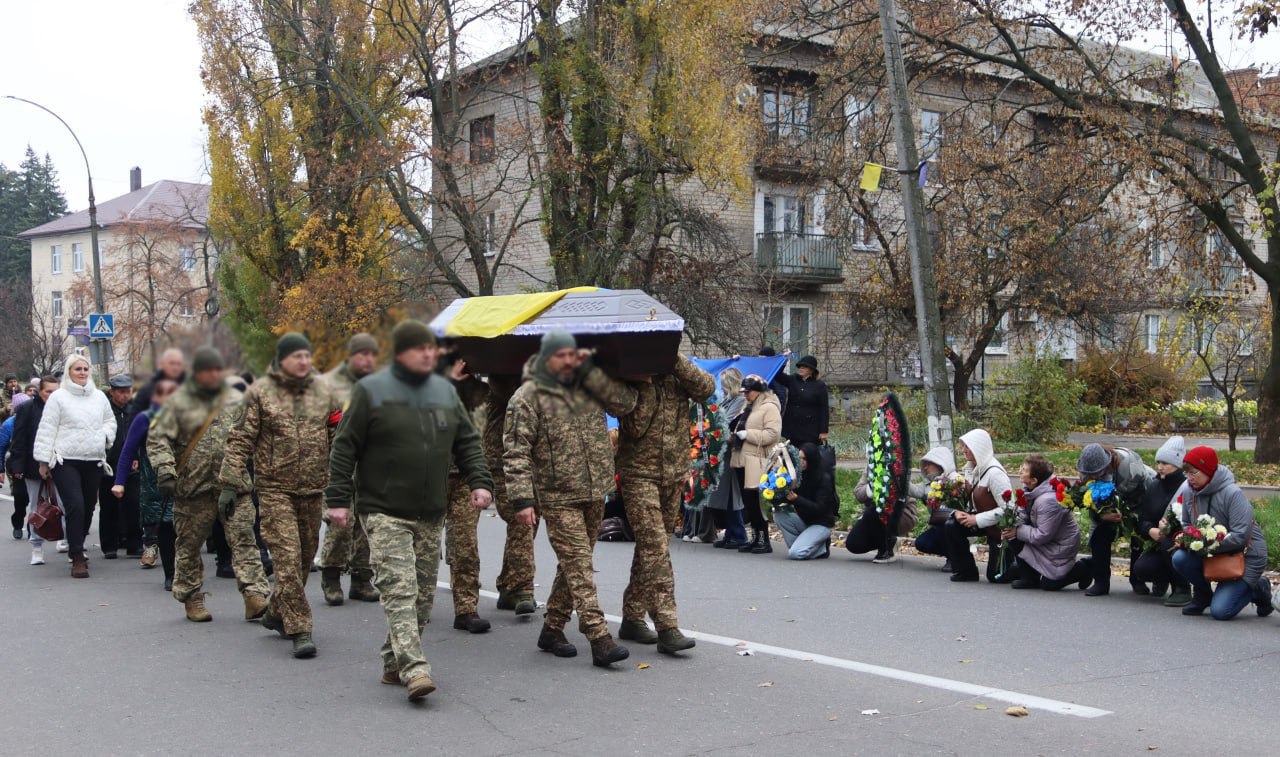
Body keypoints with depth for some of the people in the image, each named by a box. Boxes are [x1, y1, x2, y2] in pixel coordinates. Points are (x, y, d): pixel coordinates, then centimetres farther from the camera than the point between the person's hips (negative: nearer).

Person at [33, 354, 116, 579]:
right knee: (75, 506, -14)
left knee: (88, 508, 8)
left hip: (94, 461, 5)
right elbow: (47, 429, -2)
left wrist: (105, 435, 2)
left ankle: (76, 547, 28)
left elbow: (110, 421, 23)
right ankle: (77, 558, -10)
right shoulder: (58, 397, -1)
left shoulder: (99, 397, 11)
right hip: (66, 461, -4)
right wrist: (44, 460, -5)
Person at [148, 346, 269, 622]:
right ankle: (192, 598, 21)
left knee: (244, 539, -6)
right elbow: (157, 438, -1)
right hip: (193, 488, -2)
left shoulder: (236, 400, 12)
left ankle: (254, 596, -8)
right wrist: (165, 469, -13)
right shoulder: (179, 402, 1)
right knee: (189, 545, 7)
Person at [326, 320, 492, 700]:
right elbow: (345, 447, -3)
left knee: (423, 595, 9)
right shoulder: (371, 391, -4)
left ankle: (394, 663, 22)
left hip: (431, 514, 6)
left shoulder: (446, 391, 12)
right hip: (384, 513, -6)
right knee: (399, 591, -15)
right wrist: (338, 498, -8)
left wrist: (480, 481, 0)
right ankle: (414, 669, -20)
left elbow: (467, 442, 16)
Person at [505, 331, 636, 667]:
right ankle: (599, 638, -14)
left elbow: (626, 402, -1)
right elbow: (516, 452, -10)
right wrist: (522, 499, -17)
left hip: (594, 494, 6)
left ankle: (552, 629, 26)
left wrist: (589, 371, -5)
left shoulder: (587, 386, 10)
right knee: (579, 565, -10)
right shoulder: (528, 397, -6)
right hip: (557, 498, -6)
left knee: (574, 564, 13)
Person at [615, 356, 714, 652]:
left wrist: (677, 360, -18)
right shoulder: (627, 380, -6)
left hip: (674, 474, 5)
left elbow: (706, 388, -13)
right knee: (655, 546, -14)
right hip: (639, 474, -5)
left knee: (651, 546, 12)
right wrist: (645, 384, -18)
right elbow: (634, 427, -16)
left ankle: (632, 618, 23)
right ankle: (667, 628, -16)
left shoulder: (676, 373, 6)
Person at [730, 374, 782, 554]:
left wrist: (748, 434, -16)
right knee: (748, 502, 9)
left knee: (755, 501, -10)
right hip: (743, 461, 9)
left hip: (757, 463, -9)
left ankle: (763, 540, -4)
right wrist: (737, 433, 12)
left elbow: (773, 434, -18)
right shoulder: (749, 407, 22)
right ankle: (755, 538, 15)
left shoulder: (770, 408, -7)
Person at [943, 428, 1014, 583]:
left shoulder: (994, 473, -26)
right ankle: (966, 571, -4)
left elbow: (1007, 508, -27)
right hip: (982, 521, 8)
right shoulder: (971, 468, 1)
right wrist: (958, 511, -11)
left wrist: (977, 519, -26)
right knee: (951, 526, -15)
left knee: (996, 576, -4)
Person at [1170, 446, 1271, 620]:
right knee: (1180, 559, -23)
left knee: (1220, 611, -16)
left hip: (1245, 555, -6)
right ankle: (1203, 594, 6)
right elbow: (1186, 524, 12)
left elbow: (1241, 536, -27)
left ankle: (1258, 589, 14)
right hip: (1215, 553, 6)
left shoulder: (1233, 494, -22)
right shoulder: (1188, 491, -3)